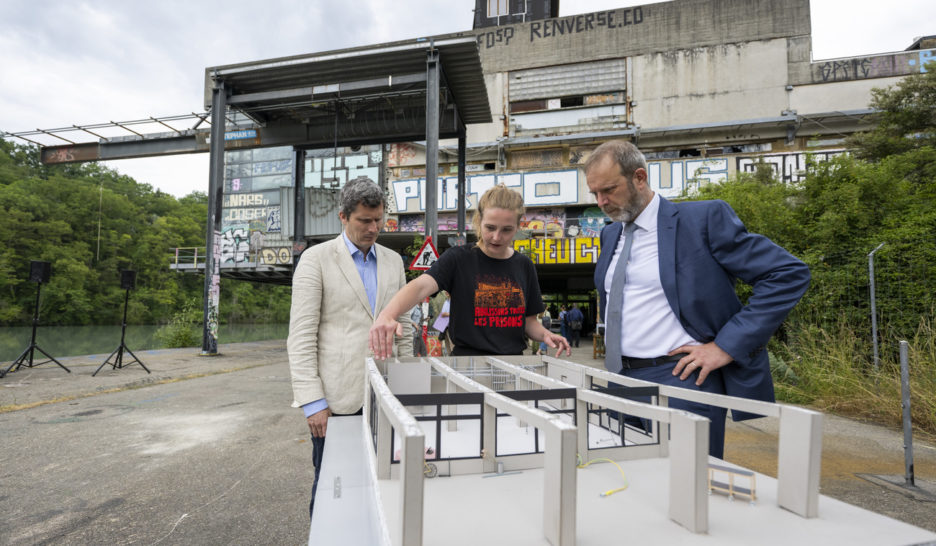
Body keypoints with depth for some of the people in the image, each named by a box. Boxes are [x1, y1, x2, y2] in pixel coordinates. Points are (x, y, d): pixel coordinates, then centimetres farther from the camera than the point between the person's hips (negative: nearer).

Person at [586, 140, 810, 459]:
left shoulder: (703, 218, -9)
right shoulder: (610, 235, 11)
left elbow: (789, 274, -11)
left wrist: (726, 346, -16)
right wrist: (614, 354, 13)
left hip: (679, 379, -6)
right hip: (620, 380, 7)